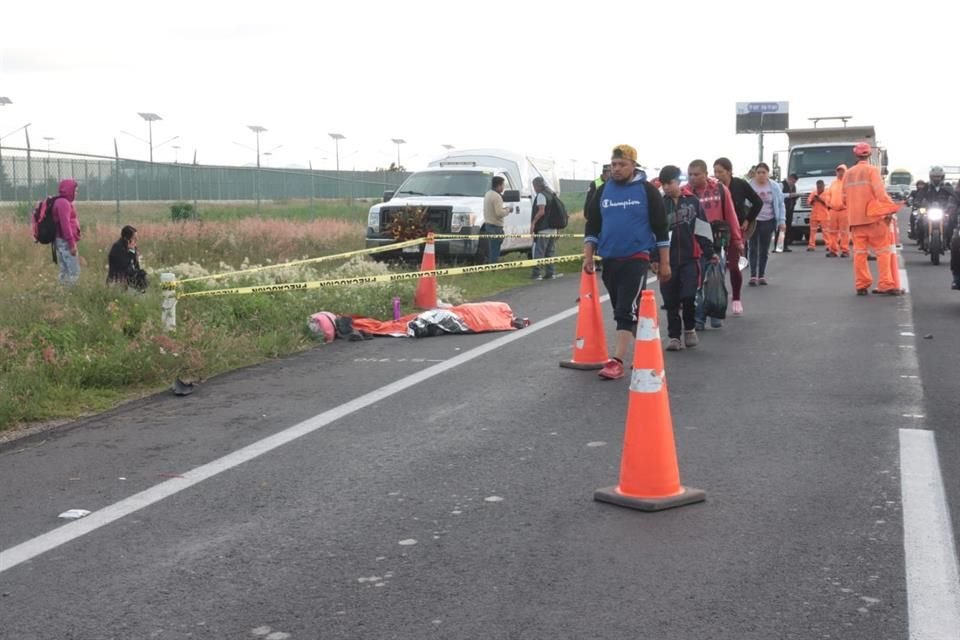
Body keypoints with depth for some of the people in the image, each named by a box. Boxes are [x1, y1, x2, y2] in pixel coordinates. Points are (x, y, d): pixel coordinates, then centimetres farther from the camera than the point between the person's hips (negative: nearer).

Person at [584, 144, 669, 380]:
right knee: (620, 309, 13)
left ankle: (617, 361, -16)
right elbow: (592, 226, 12)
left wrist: (664, 262, -1)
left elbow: (661, 228, 0)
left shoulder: (647, 191, -3)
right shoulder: (603, 191, 9)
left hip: (637, 259, -5)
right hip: (609, 260, 5)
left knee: (627, 310, -13)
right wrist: (588, 257, 2)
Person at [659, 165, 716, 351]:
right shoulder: (660, 204, 4)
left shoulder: (692, 201, 1)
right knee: (671, 300, 3)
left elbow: (702, 227, 4)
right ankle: (674, 336, 14)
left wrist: (709, 252, 5)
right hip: (668, 259, 2)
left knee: (689, 296, -9)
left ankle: (689, 329, 15)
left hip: (690, 258, -2)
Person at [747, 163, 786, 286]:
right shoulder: (750, 185, -4)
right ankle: (753, 276, -6)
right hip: (753, 221, -2)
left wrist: (782, 220, -2)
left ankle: (762, 275, 15)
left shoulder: (774, 187, 1)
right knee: (753, 248, -5)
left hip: (768, 222, 2)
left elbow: (780, 204, 5)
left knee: (764, 249, 7)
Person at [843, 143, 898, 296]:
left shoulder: (848, 174, 11)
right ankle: (886, 285, -9)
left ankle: (861, 285, 4)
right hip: (873, 217, -5)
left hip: (855, 219, 5)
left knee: (859, 252, 6)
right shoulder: (872, 170, -5)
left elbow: (844, 198, 12)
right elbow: (880, 193, -15)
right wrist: (890, 208, -7)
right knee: (883, 251, -2)